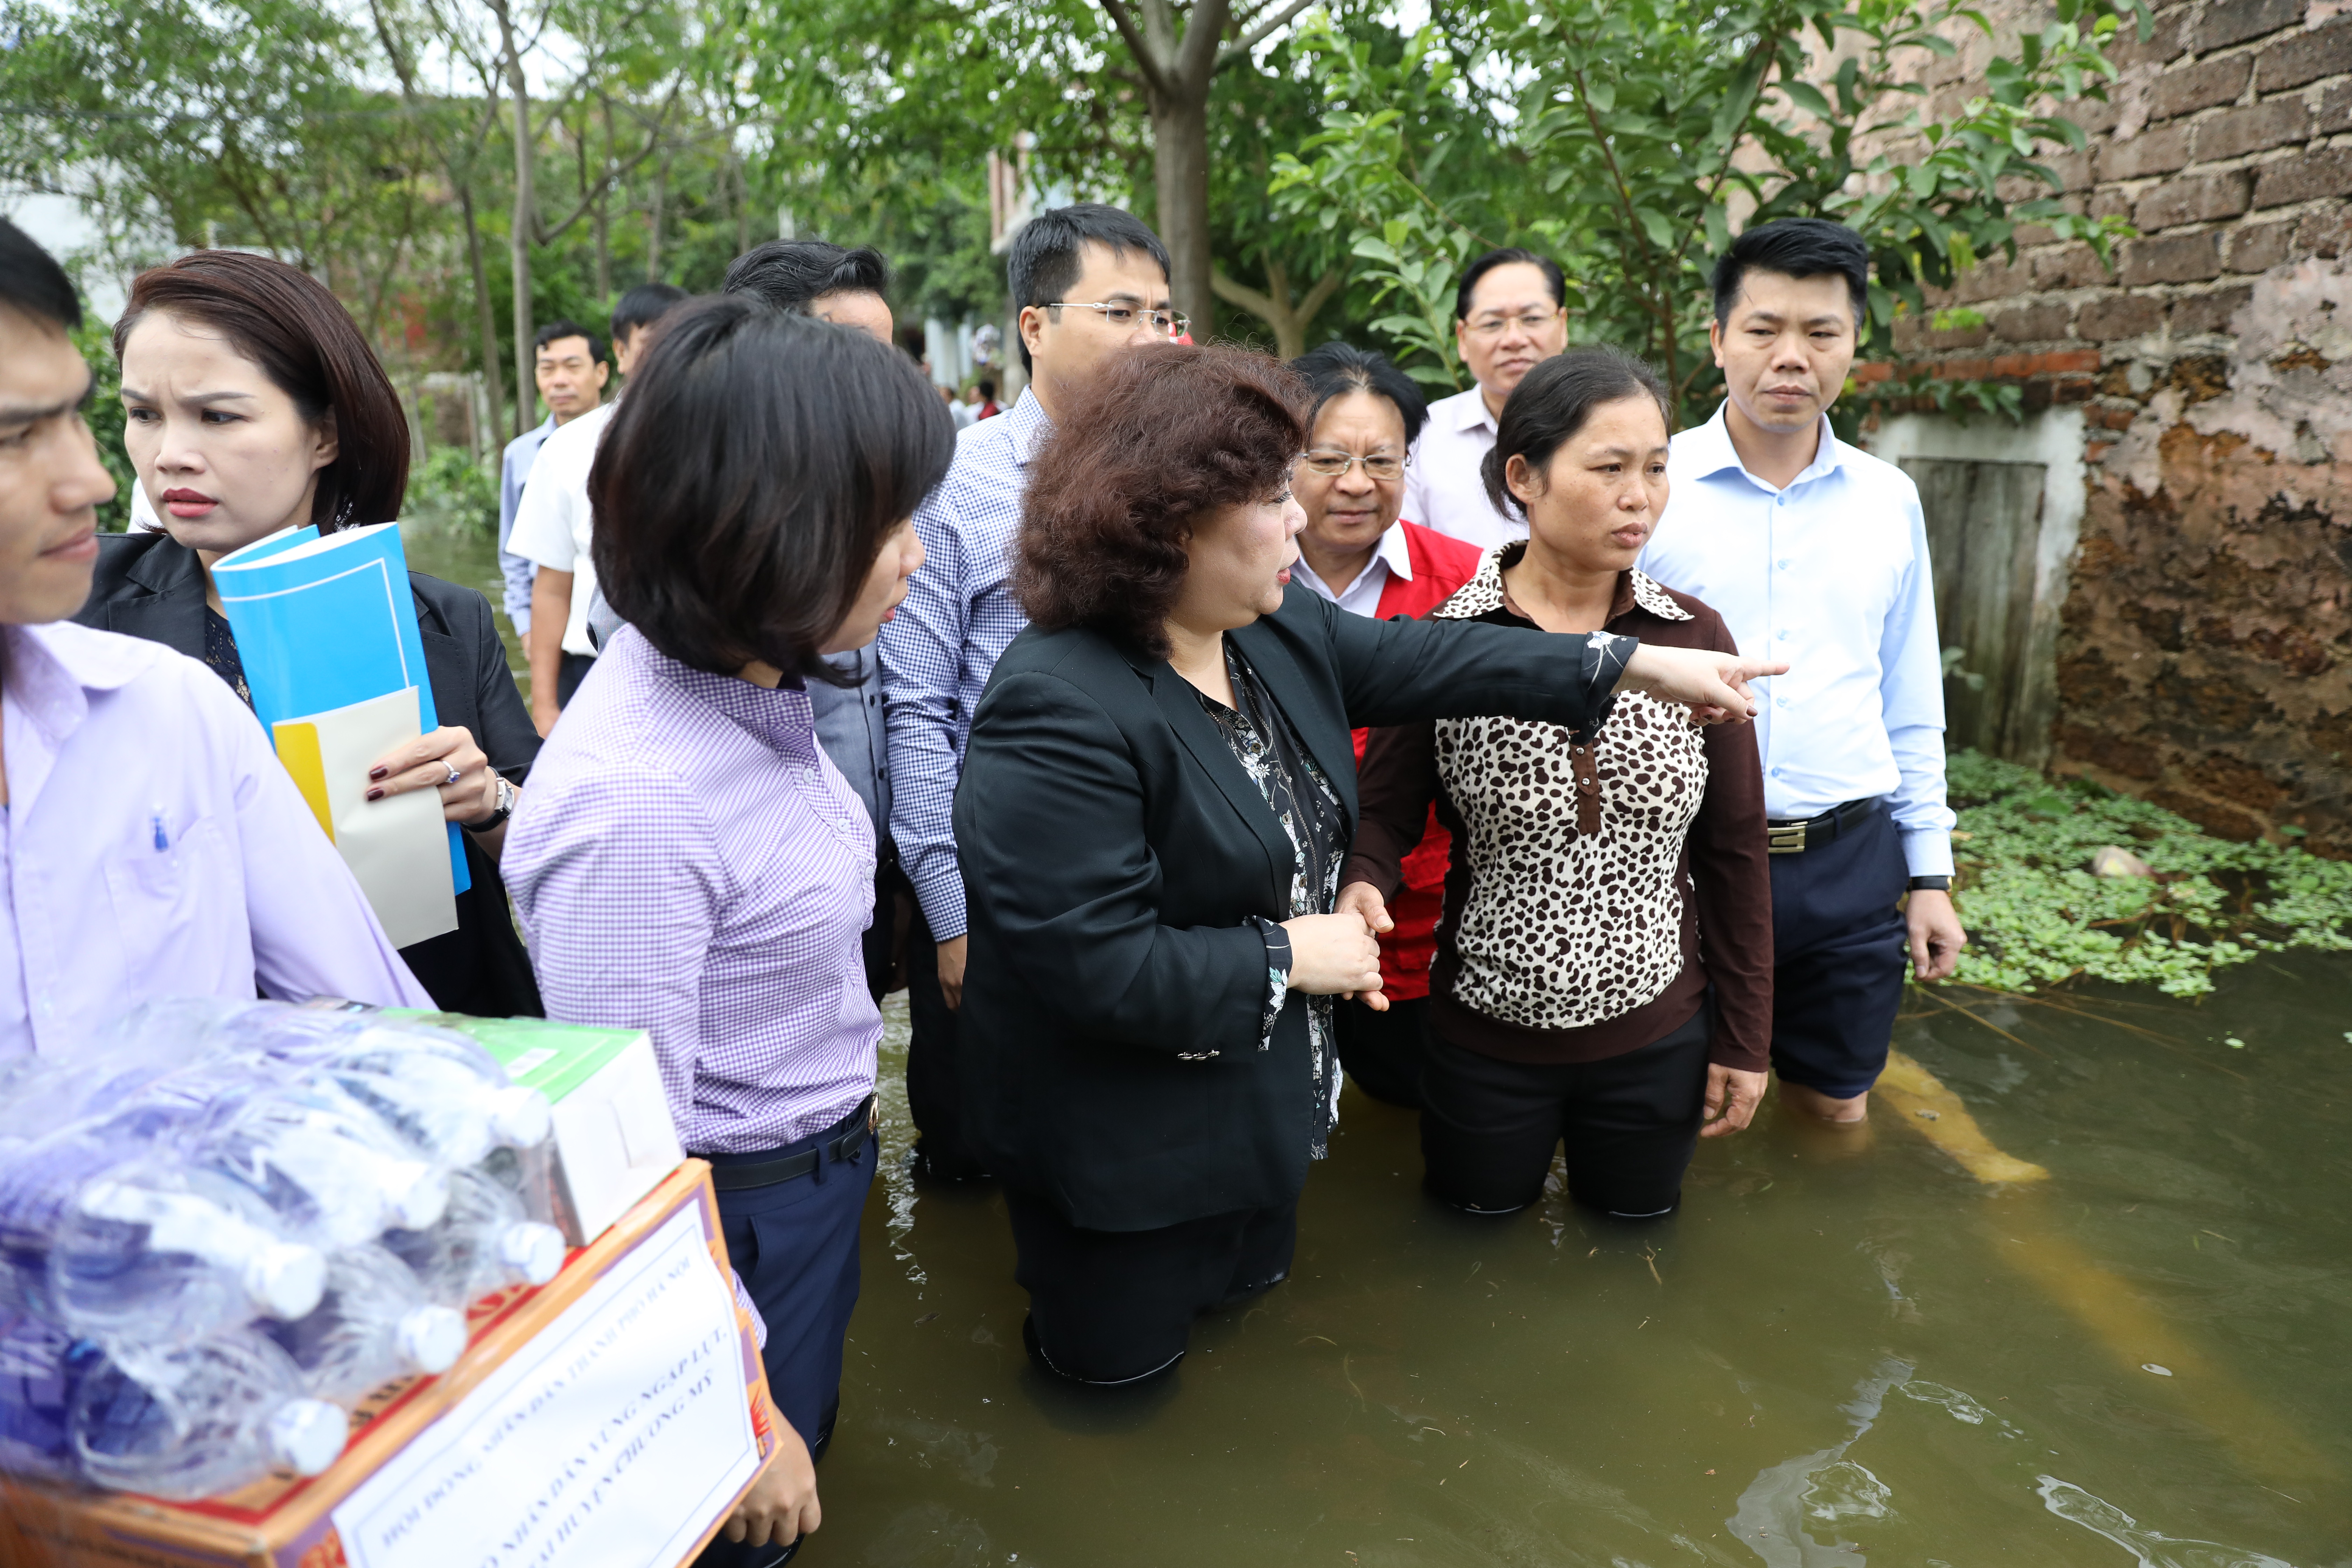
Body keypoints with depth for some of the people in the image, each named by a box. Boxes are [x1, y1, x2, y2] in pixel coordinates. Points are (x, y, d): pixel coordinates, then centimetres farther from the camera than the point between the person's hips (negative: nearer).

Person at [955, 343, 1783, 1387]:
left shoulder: (1278, 630, -4)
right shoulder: (1061, 712, -32)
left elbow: (1423, 661, 6)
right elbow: (1096, 965, -33)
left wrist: (1642, 666, 7)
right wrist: (1292, 956, -22)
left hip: (1263, 1099, 8)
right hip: (1126, 1163, -8)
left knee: (1252, 1312, 31)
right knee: (1121, 1376, 17)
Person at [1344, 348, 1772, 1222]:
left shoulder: (1696, 641, -6)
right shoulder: (1442, 643, -12)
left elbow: (1734, 851, 0)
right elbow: (1385, 814, -10)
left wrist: (1743, 1041, 4)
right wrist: (1362, 892, -33)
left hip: (1658, 1038, 2)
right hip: (1484, 1036, -1)